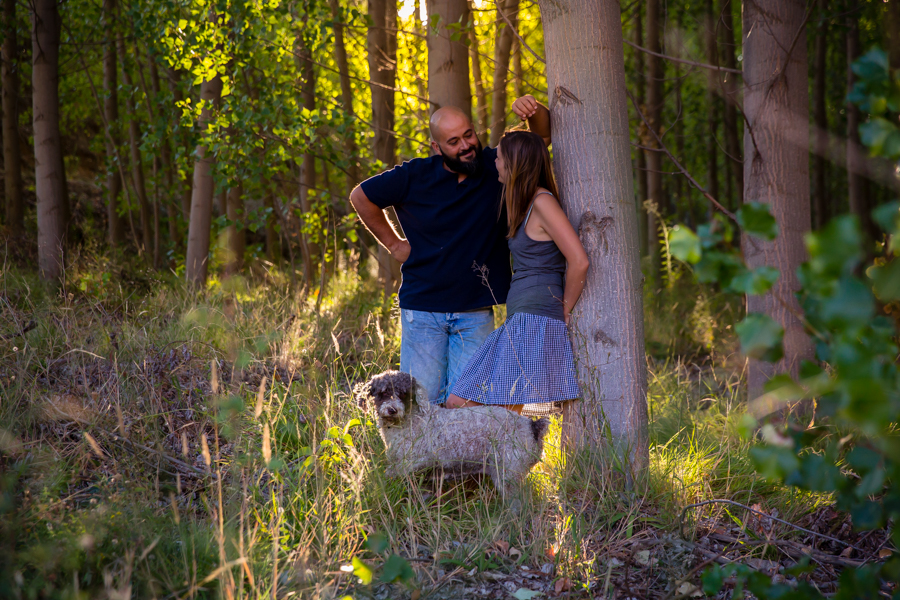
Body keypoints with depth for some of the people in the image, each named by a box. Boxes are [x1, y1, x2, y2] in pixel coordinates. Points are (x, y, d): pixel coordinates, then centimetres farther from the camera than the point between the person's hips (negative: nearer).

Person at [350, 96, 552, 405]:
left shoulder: (495, 165, -2)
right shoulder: (415, 176, -6)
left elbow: (543, 134, 4)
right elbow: (360, 196, 9)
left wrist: (532, 110, -18)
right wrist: (393, 243, 9)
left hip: (476, 312, 1)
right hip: (423, 310, -1)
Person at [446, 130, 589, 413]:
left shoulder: (542, 202, -10)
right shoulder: (527, 204, 19)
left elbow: (579, 261, -17)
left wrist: (564, 310, -7)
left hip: (536, 323, -10)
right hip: (519, 322, 10)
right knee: (458, 403, 6)